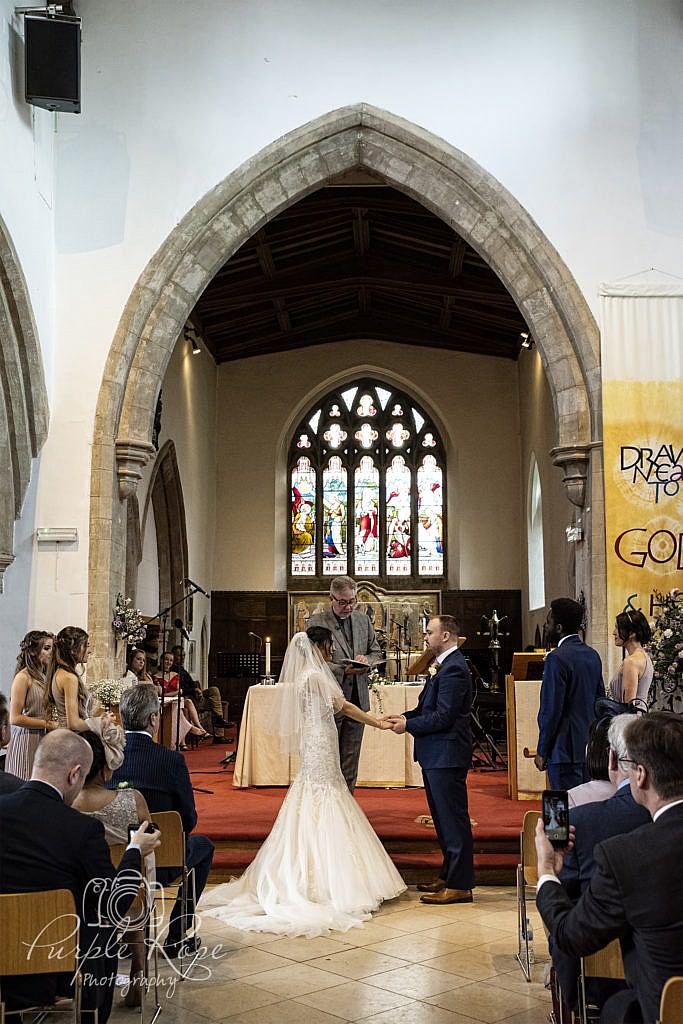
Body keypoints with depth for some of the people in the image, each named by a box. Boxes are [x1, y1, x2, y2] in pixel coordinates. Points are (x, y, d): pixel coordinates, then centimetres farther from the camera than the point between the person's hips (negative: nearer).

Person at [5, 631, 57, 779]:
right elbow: (15, 718, -13)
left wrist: (54, 722, 4)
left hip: (44, 740, 7)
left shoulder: (44, 677, 13)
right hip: (27, 741, -7)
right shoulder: (23, 677, -9)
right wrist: (47, 724, -11)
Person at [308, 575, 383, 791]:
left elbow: (376, 652, 17)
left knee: (350, 762, 12)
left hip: (357, 700, 5)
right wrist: (343, 670, -22)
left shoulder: (363, 620, 10)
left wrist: (367, 660, -6)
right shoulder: (316, 622, -7)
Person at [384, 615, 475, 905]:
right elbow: (429, 707, 18)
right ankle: (450, 874, 29)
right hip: (437, 754, 11)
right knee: (442, 816, 18)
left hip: (447, 753, -11)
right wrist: (405, 716, 3)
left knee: (453, 818, -4)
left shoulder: (453, 668, -19)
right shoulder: (445, 665, 15)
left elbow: (443, 716, -23)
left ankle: (460, 885, 3)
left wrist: (408, 725, -14)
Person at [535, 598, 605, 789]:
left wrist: (542, 752, -9)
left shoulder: (557, 658, -16)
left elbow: (551, 709, -16)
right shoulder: (593, 655, 9)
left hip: (565, 750, -8)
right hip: (590, 747, 8)